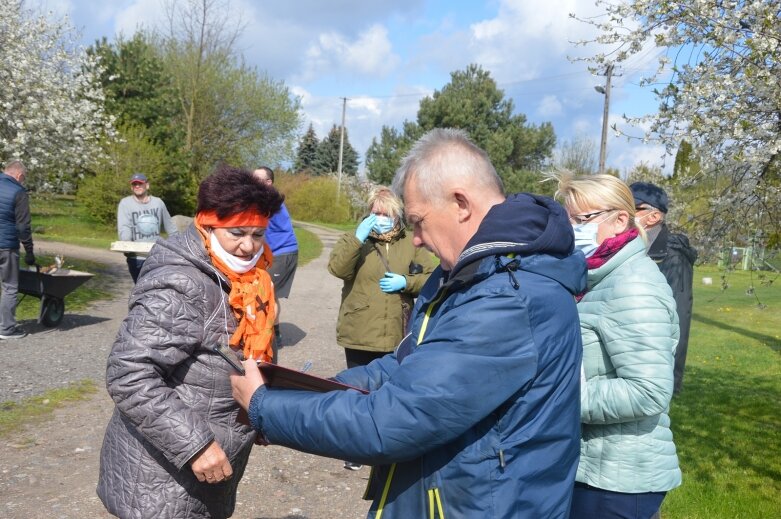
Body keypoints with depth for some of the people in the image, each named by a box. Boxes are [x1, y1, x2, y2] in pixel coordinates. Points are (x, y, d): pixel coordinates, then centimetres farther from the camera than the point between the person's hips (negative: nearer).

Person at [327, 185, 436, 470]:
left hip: (398, 336, 1)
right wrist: (358, 238, -25)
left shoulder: (413, 244, 5)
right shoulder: (354, 239, 1)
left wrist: (406, 282, -13)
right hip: (360, 334, -1)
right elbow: (337, 268, -17)